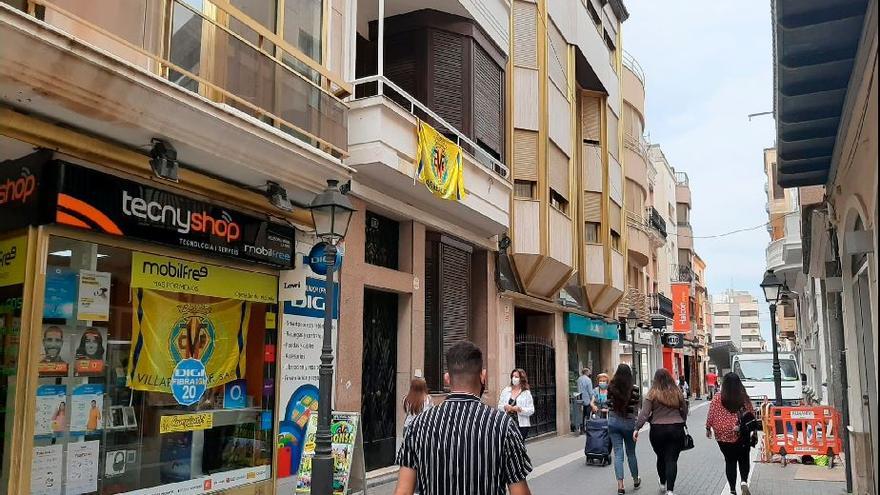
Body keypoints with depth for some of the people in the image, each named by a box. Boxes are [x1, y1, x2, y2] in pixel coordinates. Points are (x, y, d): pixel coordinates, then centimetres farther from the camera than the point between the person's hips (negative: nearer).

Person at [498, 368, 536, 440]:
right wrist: (505, 407, -12)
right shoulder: (506, 391, 8)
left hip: (522, 425, -2)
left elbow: (531, 410, -4)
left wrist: (520, 409, -18)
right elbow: (499, 406, 9)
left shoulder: (526, 393, 0)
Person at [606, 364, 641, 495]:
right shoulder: (634, 388, -11)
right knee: (631, 453, 16)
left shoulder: (611, 387, -4)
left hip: (613, 422, 1)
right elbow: (636, 407, -8)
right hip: (628, 422, -1)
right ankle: (636, 480, 33)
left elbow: (609, 405, 3)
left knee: (618, 454, 3)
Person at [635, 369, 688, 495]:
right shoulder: (677, 392, 1)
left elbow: (644, 413, -11)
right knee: (672, 460, 1)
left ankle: (663, 484, 33)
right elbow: (684, 410, 10)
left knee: (661, 457, 18)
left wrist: (637, 428, -9)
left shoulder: (652, 394, -6)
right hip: (676, 429, 1)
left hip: (658, 430, -1)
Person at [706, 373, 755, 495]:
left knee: (730, 461, 10)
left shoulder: (718, 399, -10)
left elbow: (711, 415, -5)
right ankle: (744, 481, -4)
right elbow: (752, 415, 4)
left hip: (724, 436, -1)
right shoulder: (745, 398, -4)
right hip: (743, 435, 1)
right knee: (744, 459, 16)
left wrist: (708, 428, 10)